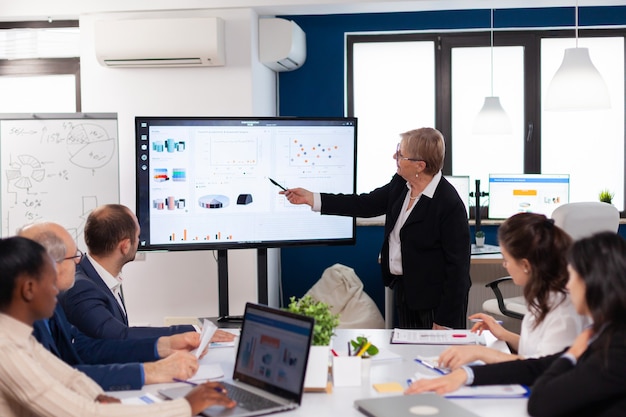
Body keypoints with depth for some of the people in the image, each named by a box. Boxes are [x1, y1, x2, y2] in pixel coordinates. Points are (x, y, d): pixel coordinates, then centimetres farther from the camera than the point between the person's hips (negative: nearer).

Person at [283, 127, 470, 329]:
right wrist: (310, 198, 6)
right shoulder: (400, 184, 0)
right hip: (404, 290, 8)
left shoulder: (450, 205, -22)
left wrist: (445, 322, -18)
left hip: (435, 302, -8)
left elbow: (457, 265, -20)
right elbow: (366, 204, 10)